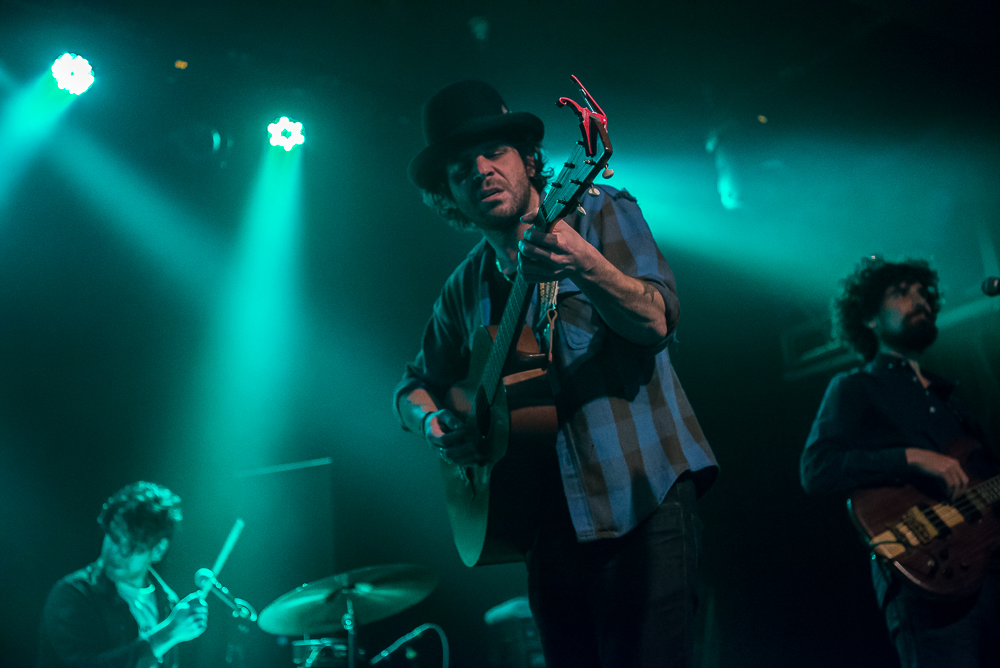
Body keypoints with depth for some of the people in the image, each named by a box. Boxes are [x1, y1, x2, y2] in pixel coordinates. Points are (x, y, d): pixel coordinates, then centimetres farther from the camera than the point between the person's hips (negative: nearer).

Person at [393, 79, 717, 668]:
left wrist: (584, 265, -31)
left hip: (641, 494, -5)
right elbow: (418, 384, 23)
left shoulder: (599, 214, 1)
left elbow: (657, 322, -13)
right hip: (551, 523, 5)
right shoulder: (466, 288, 14)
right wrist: (433, 423, 0)